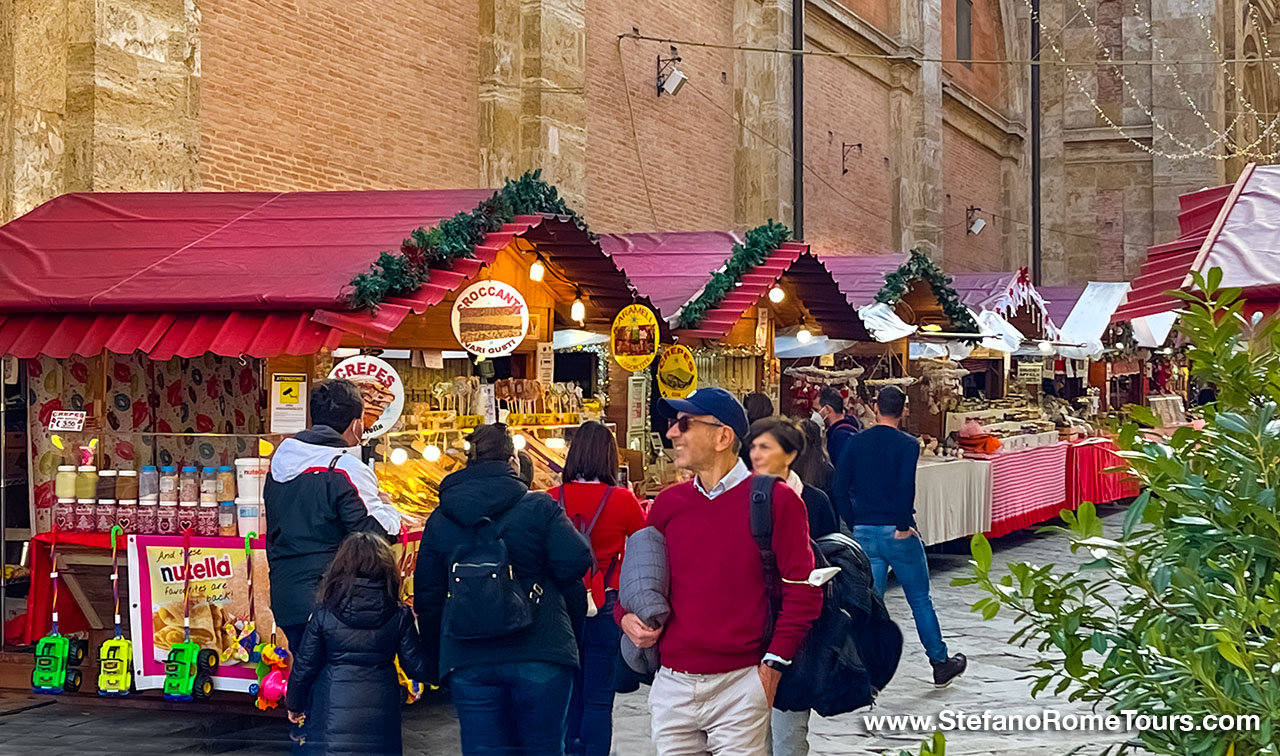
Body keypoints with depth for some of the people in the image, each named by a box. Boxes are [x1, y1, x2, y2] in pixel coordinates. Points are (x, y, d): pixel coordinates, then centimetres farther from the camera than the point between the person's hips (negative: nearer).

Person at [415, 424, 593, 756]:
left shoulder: (439, 521, 8)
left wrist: (435, 664, 19)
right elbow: (575, 561, -13)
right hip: (540, 657, -2)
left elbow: (427, 599, 10)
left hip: (467, 664, 3)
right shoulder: (540, 508, -3)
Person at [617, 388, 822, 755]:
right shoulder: (668, 504, 9)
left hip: (740, 687, -5)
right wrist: (627, 617, 1)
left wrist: (772, 666, -11)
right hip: (671, 686, 5)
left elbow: (802, 591, -7)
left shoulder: (775, 500, -5)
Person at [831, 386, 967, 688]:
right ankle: (941, 663, 22)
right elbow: (906, 487, -22)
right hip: (897, 532, -3)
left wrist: (852, 526, 8)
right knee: (920, 600, 10)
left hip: (864, 532, 3)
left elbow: (841, 488, 2)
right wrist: (904, 526, -13)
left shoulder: (855, 442, 5)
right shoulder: (907, 445, -8)